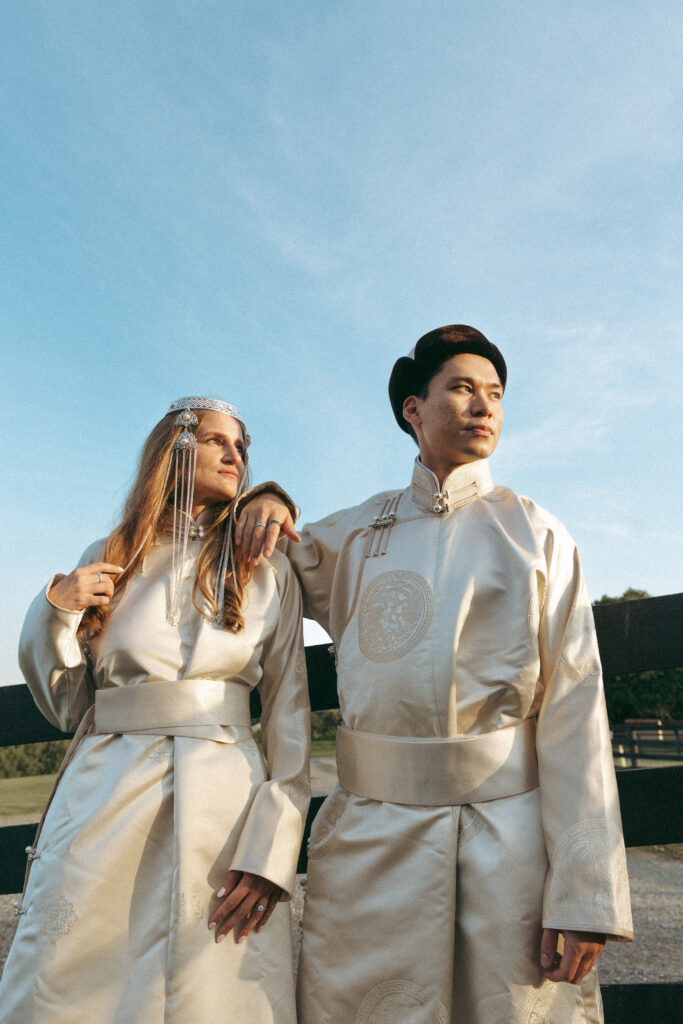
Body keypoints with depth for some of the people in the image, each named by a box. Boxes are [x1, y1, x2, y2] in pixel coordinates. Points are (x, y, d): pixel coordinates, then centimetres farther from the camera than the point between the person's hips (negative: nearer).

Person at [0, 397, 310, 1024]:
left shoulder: (269, 572, 7)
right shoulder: (107, 560, 12)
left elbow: (289, 719, 2)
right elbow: (65, 706, 13)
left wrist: (272, 850, -8)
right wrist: (54, 612, -3)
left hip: (224, 803, -1)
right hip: (102, 802, 2)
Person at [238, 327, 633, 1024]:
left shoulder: (537, 535, 4)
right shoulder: (353, 532, 9)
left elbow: (574, 706, -3)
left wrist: (585, 889, -10)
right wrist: (267, 504, 2)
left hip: (510, 834, -1)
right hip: (371, 836, 2)